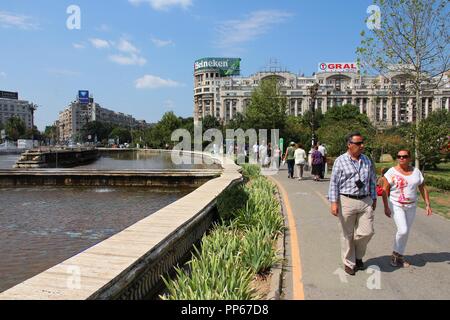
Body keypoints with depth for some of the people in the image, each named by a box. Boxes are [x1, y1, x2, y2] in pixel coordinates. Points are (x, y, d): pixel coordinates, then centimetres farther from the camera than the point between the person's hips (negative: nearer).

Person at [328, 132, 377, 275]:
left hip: (365, 201, 4)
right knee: (347, 234, 7)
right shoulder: (340, 161, -5)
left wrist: (374, 198, 18)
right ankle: (349, 263, 25)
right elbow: (334, 183, -7)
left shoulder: (367, 161, 9)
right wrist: (334, 202, -12)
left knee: (367, 232, 2)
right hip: (347, 201, -4)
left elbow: (372, 181, 17)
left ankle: (358, 256, 30)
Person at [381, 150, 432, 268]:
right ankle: (396, 253, 7)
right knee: (403, 230, -15)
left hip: (411, 206, 4)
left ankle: (399, 256, 22)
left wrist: (428, 205, 2)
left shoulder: (416, 172, 3)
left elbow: (423, 189, 8)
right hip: (396, 205, -4)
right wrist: (386, 207, -13)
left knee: (406, 232, 8)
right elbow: (385, 190, -9)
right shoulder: (392, 172, -9)